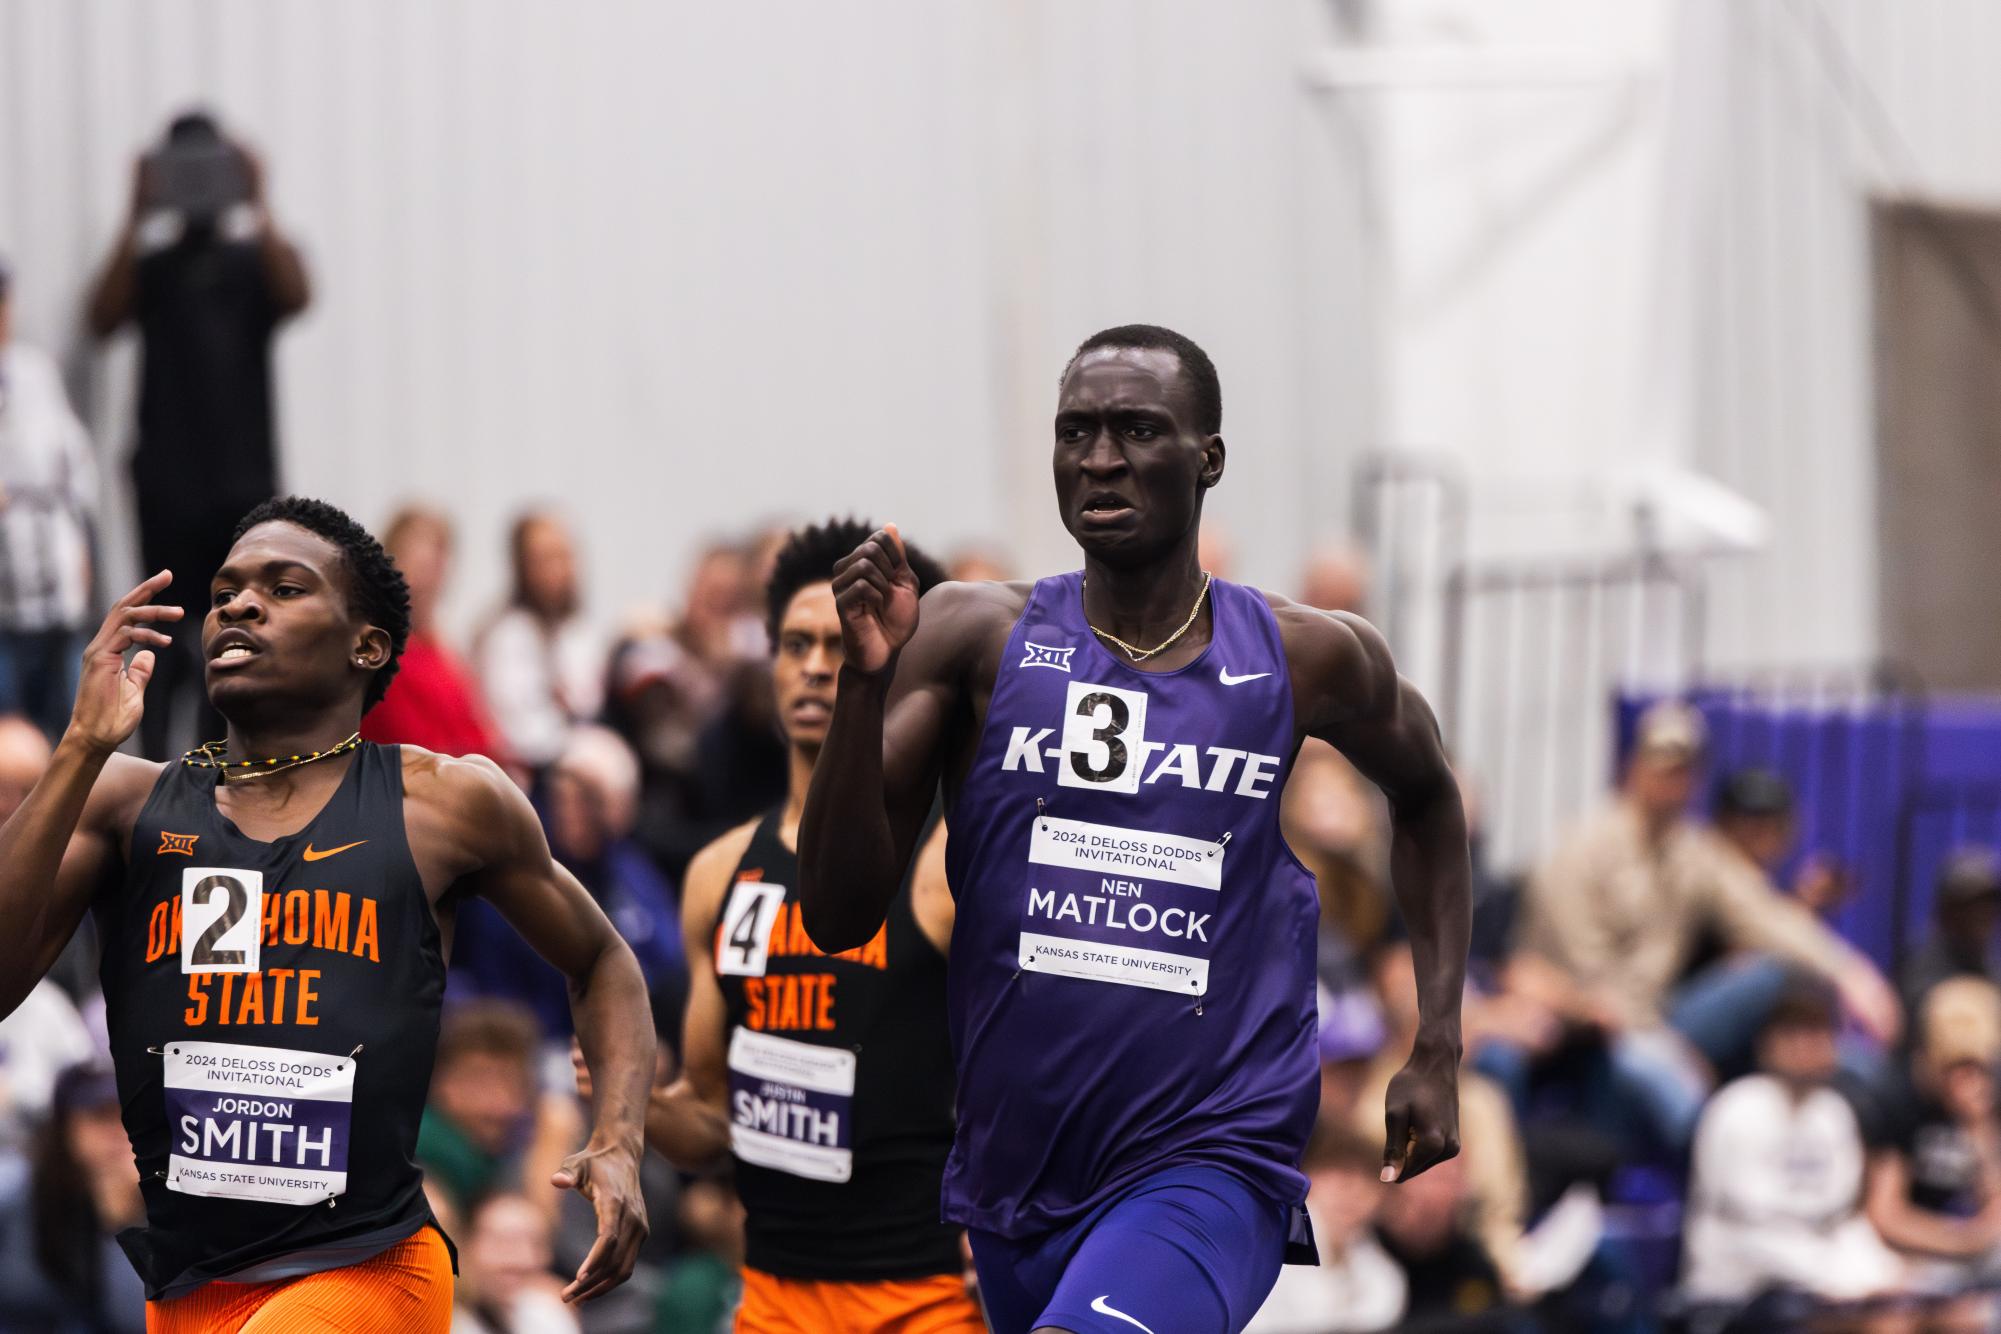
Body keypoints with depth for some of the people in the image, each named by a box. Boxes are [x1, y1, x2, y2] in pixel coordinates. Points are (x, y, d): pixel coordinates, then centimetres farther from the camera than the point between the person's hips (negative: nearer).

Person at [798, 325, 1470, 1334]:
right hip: (1015, 1169, 3)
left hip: (1208, 1166, -3)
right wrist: (865, 679, -19)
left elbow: (1427, 798, 22)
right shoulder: (977, 637, -2)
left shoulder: (1307, 661, -1)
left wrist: (1438, 1050, 15)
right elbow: (838, 917, -7)